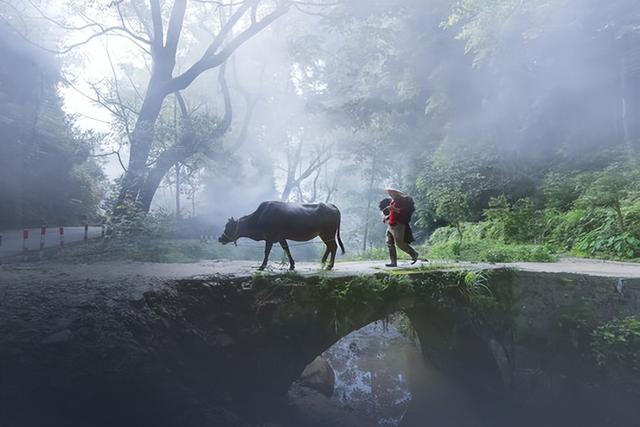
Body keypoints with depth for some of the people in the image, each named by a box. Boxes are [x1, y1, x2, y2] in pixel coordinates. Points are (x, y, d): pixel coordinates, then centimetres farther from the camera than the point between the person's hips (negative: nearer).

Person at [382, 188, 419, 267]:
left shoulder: (403, 200, -8)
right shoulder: (393, 201, 19)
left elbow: (405, 211, -18)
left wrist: (395, 209, -24)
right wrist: (387, 218, 20)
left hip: (398, 225, -9)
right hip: (390, 225, 9)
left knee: (400, 243, -10)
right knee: (389, 243, 5)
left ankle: (414, 254, 11)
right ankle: (393, 262, 9)